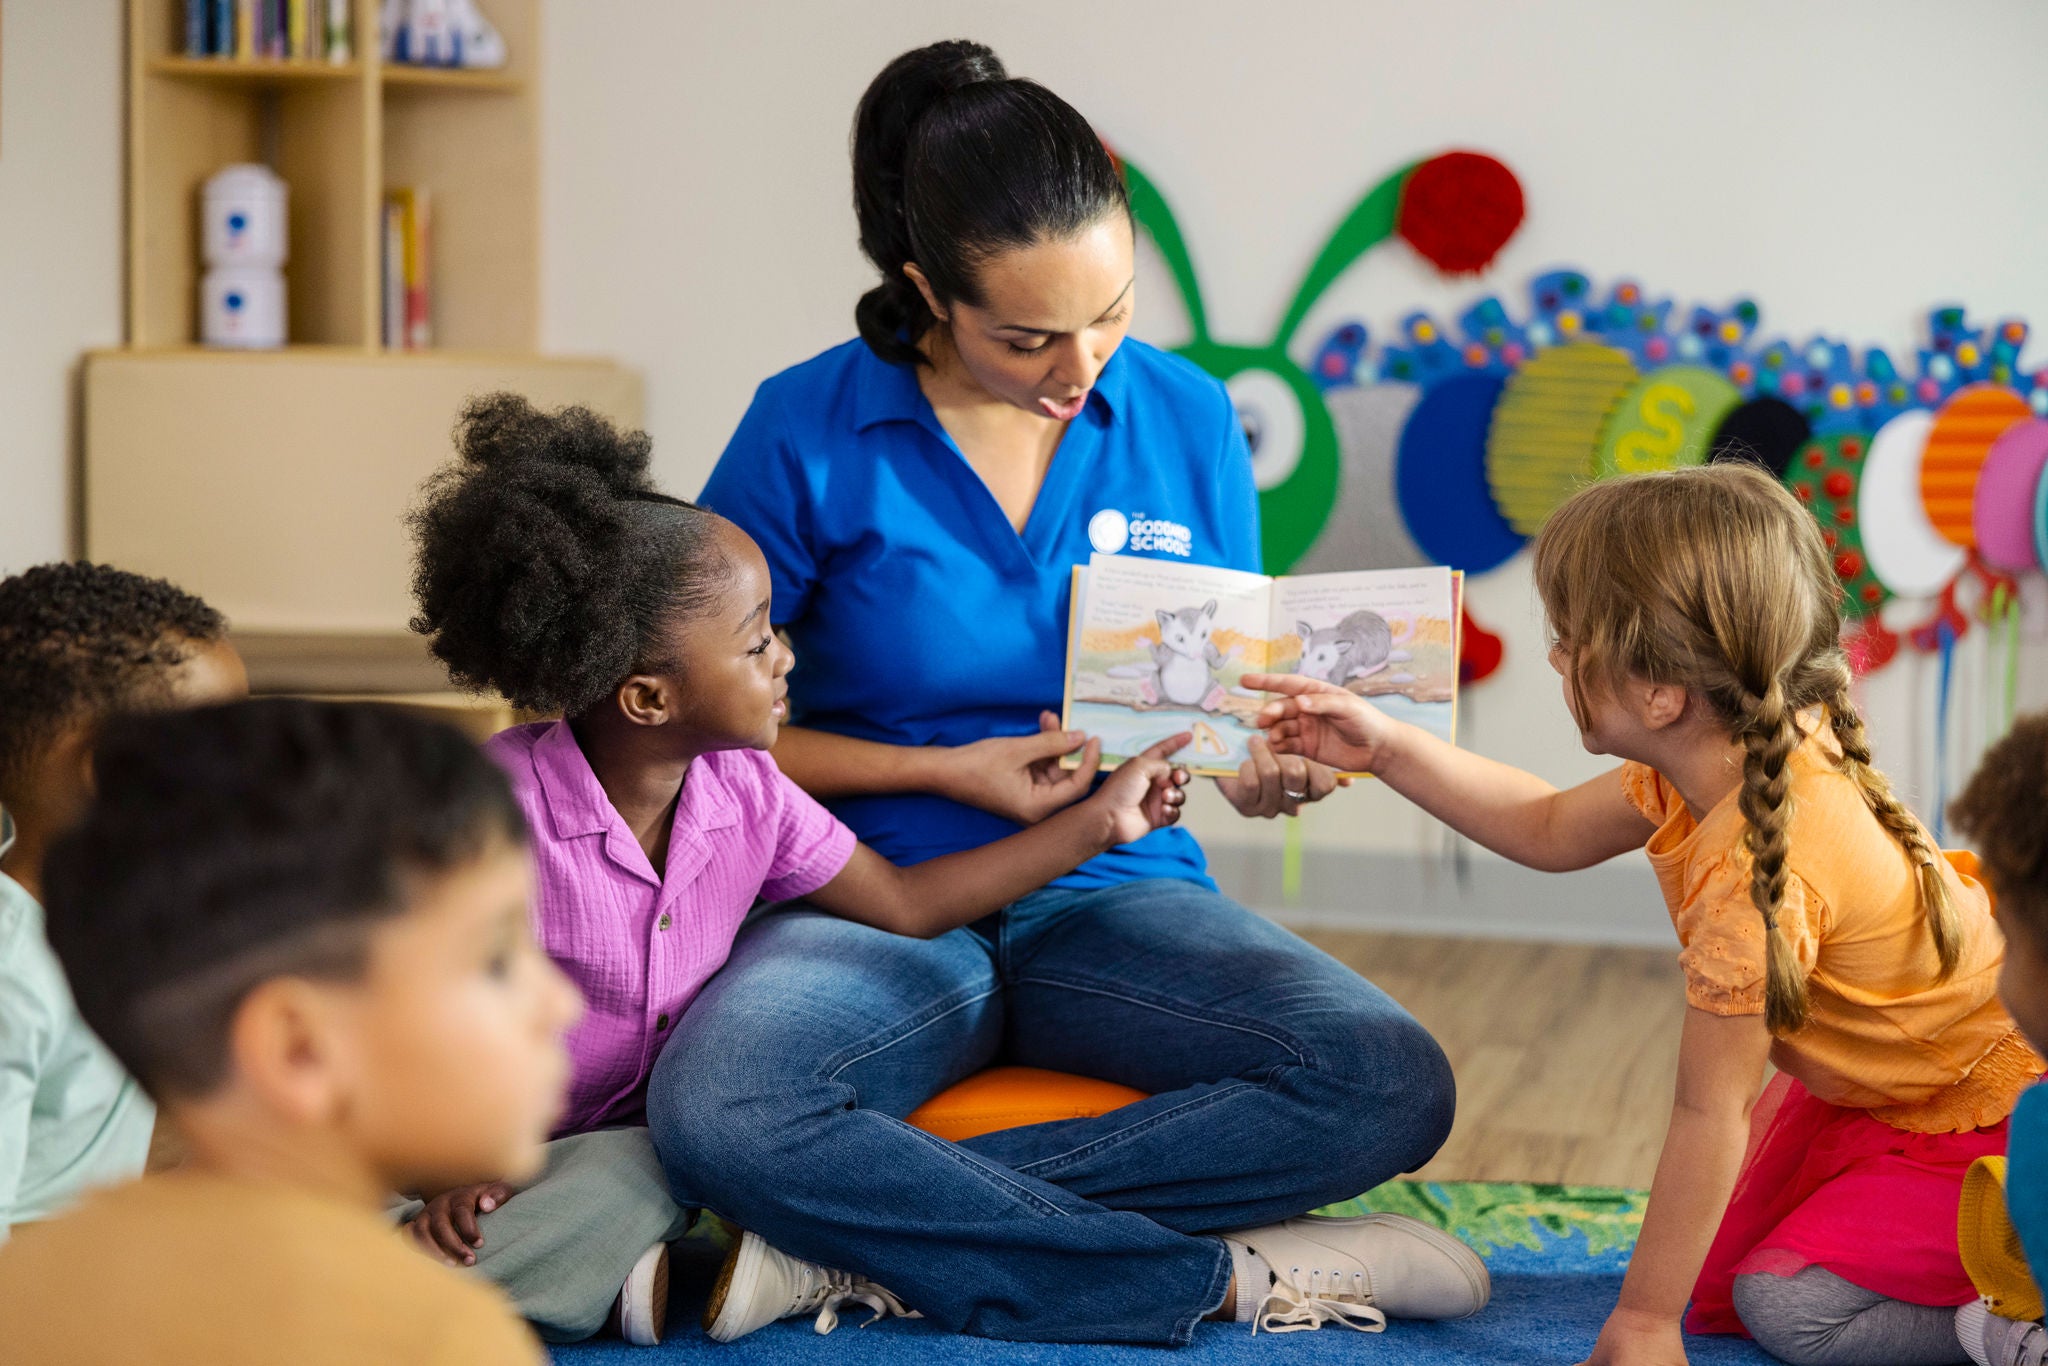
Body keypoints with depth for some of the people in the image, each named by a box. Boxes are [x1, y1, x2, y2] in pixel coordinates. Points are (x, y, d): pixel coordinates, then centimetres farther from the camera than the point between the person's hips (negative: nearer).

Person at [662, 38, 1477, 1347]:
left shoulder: (1187, 419, 4)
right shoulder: (811, 432, -5)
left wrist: (1256, 770, -9)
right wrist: (948, 772, -10)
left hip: (1113, 895, 3)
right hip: (885, 891, -3)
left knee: (1395, 1086, -26)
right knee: (715, 1111, -36)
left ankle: (869, 1233, -24)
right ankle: (1233, 1276, -27)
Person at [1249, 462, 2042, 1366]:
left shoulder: (1760, 870, -36)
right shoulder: (1713, 759, -10)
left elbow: (1709, 1114, -29)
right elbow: (1551, 830, 10)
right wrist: (1384, 748, 4)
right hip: (1868, 1091, 9)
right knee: (1715, 1289, 6)